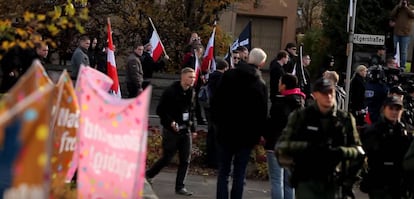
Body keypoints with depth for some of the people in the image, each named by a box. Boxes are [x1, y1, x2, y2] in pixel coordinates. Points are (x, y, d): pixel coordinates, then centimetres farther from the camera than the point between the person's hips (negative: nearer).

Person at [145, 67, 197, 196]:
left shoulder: (191, 92, 8)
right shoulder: (171, 91, -12)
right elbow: (160, 110, -11)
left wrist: (193, 128, 15)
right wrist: (170, 122, -21)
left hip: (185, 131, 6)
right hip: (171, 130, -6)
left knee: (185, 160, 1)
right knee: (167, 158, 1)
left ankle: (180, 187, 9)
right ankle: (148, 174, 24)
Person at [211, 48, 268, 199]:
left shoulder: (229, 75, -3)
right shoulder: (260, 84, -8)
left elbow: (216, 102, 0)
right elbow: (262, 113, -7)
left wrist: (217, 122, 10)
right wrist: (258, 134, 3)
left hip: (226, 132, 1)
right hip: (247, 135, -1)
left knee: (223, 172, 8)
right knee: (239, 175, 6)